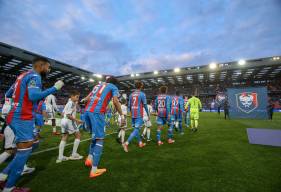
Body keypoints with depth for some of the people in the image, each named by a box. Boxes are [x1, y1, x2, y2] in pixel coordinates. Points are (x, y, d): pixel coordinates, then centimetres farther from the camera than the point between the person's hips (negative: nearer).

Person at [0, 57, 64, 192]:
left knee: (30, 146, 19)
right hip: (22, 118, -10)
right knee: (24, 151, 0)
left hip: (16, 117, 10)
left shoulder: (23, 75, 17)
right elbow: (34, 96, -28)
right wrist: (54, 88, -21)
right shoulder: (34, 76, -12)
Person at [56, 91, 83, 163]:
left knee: (64, 137, 11)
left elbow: (63, 113, 19)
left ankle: (60, 157, 13)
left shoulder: (69, 103, 16)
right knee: (78, 135, 2)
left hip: (64, 121, 10)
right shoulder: (71, 103, -15)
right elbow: (68, 115, -19)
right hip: (69, 121, -10)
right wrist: (77, 120, -17)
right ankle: (74, 154, 7)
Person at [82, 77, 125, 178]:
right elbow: (115, 101, -4)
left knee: (95, 136, 23)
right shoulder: (113, 87, 12)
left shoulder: (98, 85, 28)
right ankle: (94, 170, 2)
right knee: (99, 139, -1)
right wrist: (122, 115, 0)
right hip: (97, 112, -7)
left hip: (87, 111, 7)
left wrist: (83, 100, 48)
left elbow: (87, 98, 27)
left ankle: (89, 158, 21)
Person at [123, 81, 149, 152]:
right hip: (139, 115, -6)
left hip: (133, 115, 7)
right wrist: (148, 115, 1)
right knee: (136, 130, -5)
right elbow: (145, 105, -7)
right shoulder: (142, 94, -7)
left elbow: (129, 105, 12)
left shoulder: (131, 94, 10)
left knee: (136, 129, 17)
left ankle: (140, 143, 30)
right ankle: (126, 143, -15)